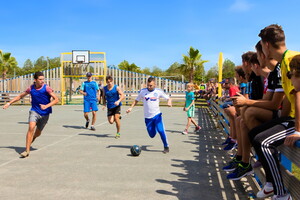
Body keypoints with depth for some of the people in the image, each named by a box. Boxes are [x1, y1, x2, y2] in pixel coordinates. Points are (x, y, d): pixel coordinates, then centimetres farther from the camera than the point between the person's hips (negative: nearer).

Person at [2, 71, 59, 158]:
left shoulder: (46, 88, -12)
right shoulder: (31, 88, -2)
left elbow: (56, 99, -15)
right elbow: (20, 96, 13)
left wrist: (46, 106, -28)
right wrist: (9, 103, 9)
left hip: (45, 113, 0)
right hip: (34, 111, 1)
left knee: (38, 133, 13)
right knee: (31, 128, -24)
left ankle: (32, 139, 50)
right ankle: (27, 150, -17)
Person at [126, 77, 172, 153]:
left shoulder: (158, 91, -2)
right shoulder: (143, 91, 0)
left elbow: (168, 98, 3)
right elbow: (136, 100, 11)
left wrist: (169, 102, -19)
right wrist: (131, 107, -2)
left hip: (157, 115, -2)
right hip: (147, 117, 2)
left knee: (160, 130, -20)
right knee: (152, 135, 4)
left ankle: (166, 147, -1)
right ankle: (153, 128, 42)